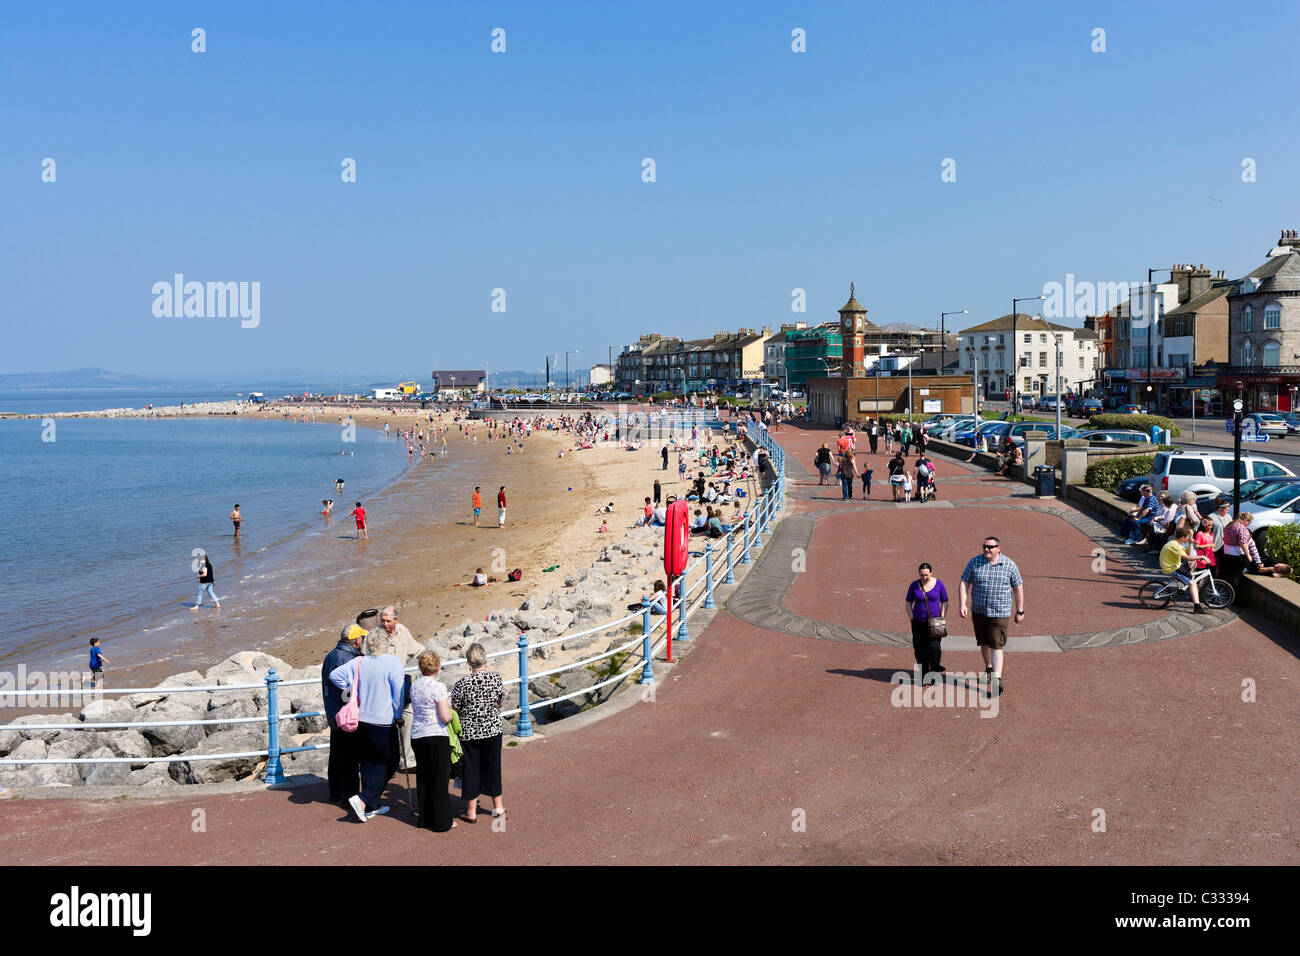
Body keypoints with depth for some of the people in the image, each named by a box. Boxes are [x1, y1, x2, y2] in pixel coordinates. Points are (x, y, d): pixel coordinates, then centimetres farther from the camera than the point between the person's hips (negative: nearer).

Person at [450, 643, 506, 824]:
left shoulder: (463, 683, -18)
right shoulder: (496, 677, -10)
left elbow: (455, 710, -10)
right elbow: (500, 703, 4)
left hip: (469, 733, -2)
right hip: (493, 730, 3)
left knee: (471, 769, 9)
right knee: (493, 766, 17)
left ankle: (471, 812, 16)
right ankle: (498, 807, 29)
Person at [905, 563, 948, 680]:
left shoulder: (938, 584, -3)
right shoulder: (914, 585, -1)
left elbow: (945, 602, 5)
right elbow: (908, 602, 8)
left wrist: (942, 619, -2)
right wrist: (912, 619, 0)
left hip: (934, 621, -1)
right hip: (918, 622, 1)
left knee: (934, 647, -14)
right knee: (920, 650, 2)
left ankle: (934, 666, 14)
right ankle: (924, 676, 15)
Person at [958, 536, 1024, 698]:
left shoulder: (1009, 565, -5)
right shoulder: (974, 562, -3)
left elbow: (1018, 588, 2)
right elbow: (964, 583, -1)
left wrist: (1020, 611, 3)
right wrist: (963, 604, -12)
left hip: (999, 612, -3)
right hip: (978, 611, 3)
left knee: (996, 645, -11)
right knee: (984, 642, 16)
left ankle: (997, 680, -14)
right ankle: (988, 668, 40)